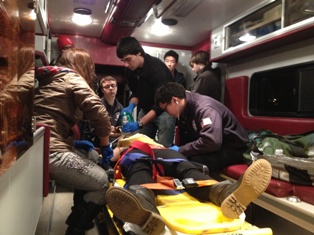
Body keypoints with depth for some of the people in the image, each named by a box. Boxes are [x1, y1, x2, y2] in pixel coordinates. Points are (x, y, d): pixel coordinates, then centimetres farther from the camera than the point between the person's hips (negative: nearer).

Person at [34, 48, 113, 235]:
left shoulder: (49, 80, 26)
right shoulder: (72, 78, -1)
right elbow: (99, 111, -16)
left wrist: (72, 142, 24)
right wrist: (105, 144, -2)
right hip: (51, 151, -10)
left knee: (88, 173, 22)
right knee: (101, 182, -1)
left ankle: (77, 220, 33)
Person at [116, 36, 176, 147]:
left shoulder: (156, 68, -28)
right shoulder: (130, 70, -7)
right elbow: (136, 92, 5)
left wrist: (139, 124, -38)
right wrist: (131, 106, -17)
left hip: (164, 109, -6)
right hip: (146, 110, 6)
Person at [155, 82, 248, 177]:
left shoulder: (204, 108, -25)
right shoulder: (185, 110, 4)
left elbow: (212, 142, -38)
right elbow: (185, 139, 6)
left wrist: (180, 150, -28)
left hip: (233, 148, -8)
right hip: (216, 147, 8)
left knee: (196, 161, -33)